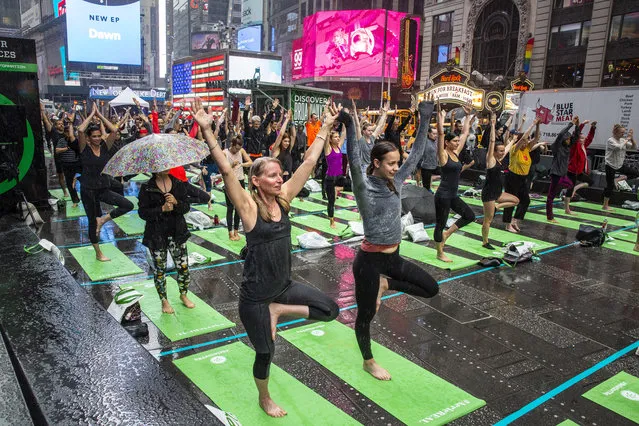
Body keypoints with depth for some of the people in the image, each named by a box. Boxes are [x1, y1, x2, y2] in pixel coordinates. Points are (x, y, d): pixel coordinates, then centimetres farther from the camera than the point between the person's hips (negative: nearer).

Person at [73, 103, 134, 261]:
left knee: (128, 205, -16)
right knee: (92, 221, 7)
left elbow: (113, 130, -11)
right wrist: (92, 114, -13)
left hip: (104, 188, 3)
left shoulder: (105, 147, 1)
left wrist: (99, 115, -6)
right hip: (88, 190, -3)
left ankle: (103, 219, 4)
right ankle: (98, 253, 21)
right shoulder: (84, 149, -6)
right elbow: (80, 130, -23)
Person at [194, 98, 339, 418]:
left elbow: (309, 162, -3)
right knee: (265, 353, 13)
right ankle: (264, 399, 44)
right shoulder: (248, 206, -19)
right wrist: (206, 130, -40)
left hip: (284, 285, 6)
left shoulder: (283, 197, -4)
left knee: (330, 310, 2)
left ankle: (278, 309, 12)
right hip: (255, 296, -6)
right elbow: (226, 170, -32)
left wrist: (326, 127, -2)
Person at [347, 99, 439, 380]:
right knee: (366, 314, 11)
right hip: (370, 260, -7)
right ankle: (368, 361, 35)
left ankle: (385, 284, 25)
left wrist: (424, 121, 8)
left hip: (393, 257, 7)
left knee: (431, 288, 13)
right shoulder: (364, 186, -16)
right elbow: (355, 162, -34)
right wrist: (349, 127, -45)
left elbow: (416, 155, 8)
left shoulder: (395, 183, 3)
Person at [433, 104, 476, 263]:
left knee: (470, 216, 12)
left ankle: (447, 233, 21)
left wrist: (468, 116, 15)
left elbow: (465, 133, 14)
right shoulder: (443, 155, -11)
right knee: (440, 224, 4)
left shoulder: (456, 153, 9)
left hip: (453, 195, 8)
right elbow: (440, 133, -23)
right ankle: (440, 254, 18)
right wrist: (440, 116, -22)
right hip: (443, 195, -8)